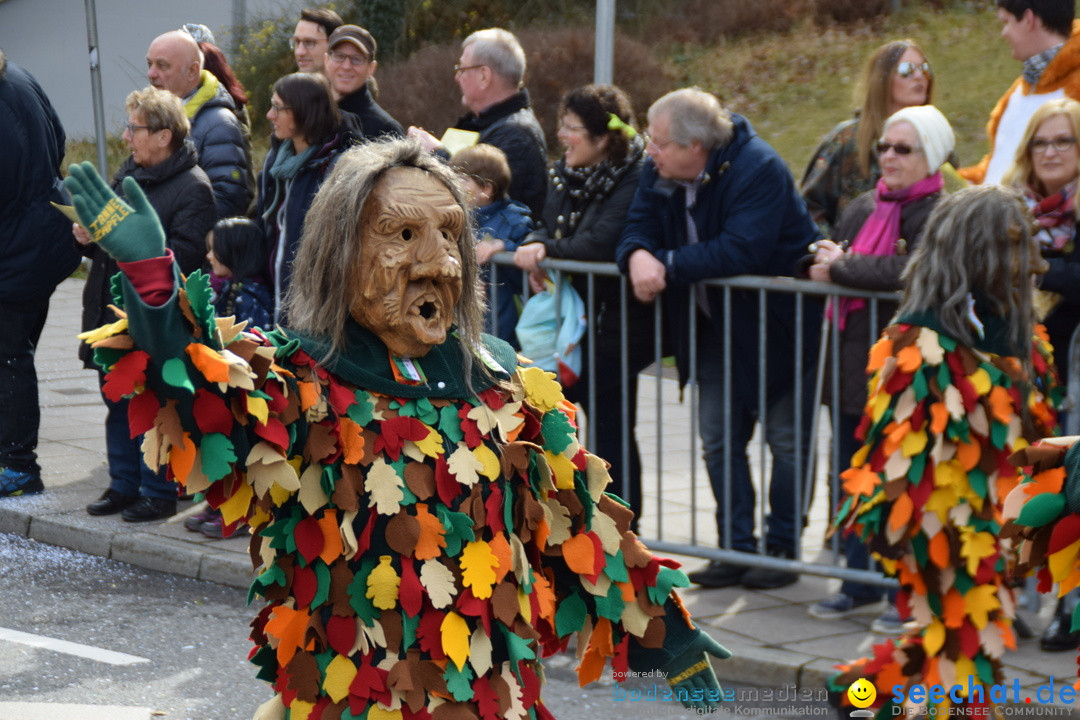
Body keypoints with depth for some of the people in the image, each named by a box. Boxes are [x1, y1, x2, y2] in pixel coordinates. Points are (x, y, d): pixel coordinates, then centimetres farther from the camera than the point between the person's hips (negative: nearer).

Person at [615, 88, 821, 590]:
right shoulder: (659, 172, -4)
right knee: (718, 439, 7)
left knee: (786, 440, 1)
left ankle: (782, 548, 12)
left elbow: (741, 251, -36)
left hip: (778, 322, -7)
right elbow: (638, 227, -4)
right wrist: (637, 255, -29)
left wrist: (666, 265, -31)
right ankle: (736, 548, 14)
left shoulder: (758, 170, -26)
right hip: (716, 328, 7)